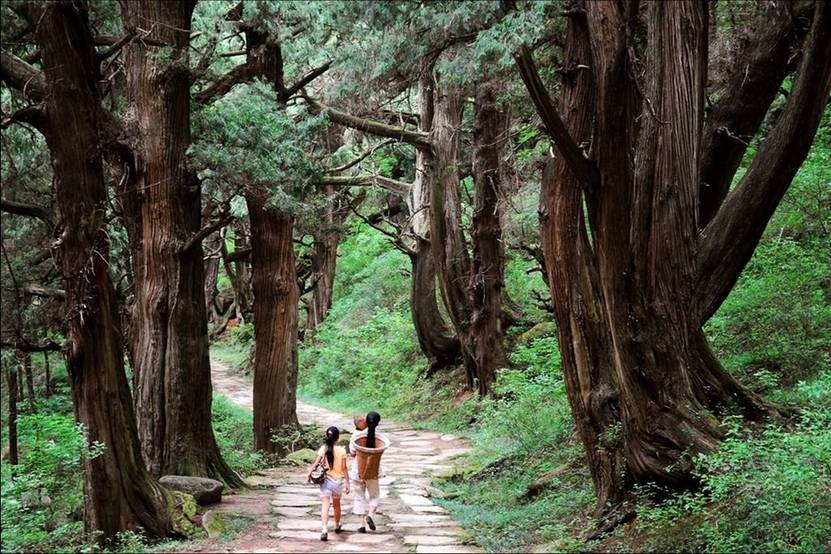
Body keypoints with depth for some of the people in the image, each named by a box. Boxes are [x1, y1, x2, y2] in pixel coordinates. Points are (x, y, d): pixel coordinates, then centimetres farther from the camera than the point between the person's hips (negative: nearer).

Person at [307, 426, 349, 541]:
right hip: (338, 480, 1)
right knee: (336, 505, 22)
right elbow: (344, 468, -5)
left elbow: (315, 464, -11)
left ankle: (324, 530, -22)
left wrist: (308, 475, -3)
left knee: (325, 505, -5)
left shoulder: (323, 449, -7)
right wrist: (347, 483, 1)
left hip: (326, 480, -1)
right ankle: (337, 526, 41)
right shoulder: (342, 450, -7)